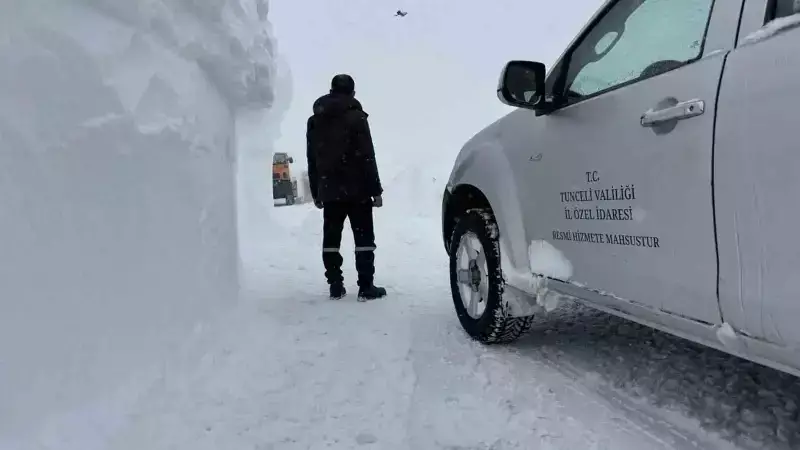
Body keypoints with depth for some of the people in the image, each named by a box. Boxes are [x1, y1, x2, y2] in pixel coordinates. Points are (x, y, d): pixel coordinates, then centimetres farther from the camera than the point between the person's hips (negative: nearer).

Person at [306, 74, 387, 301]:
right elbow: (367, 157, -11)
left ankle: (335, 286, 10)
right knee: (364, 237, 0)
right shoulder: (356, 117, -5)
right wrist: (375, 189, -8)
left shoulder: (314, 120, 12)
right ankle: (366, 287, -2)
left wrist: (316, 192, 16)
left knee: (331, 238, 9)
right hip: (356, 189, -5)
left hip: (329, 190, 5)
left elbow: (312, 160, 12)